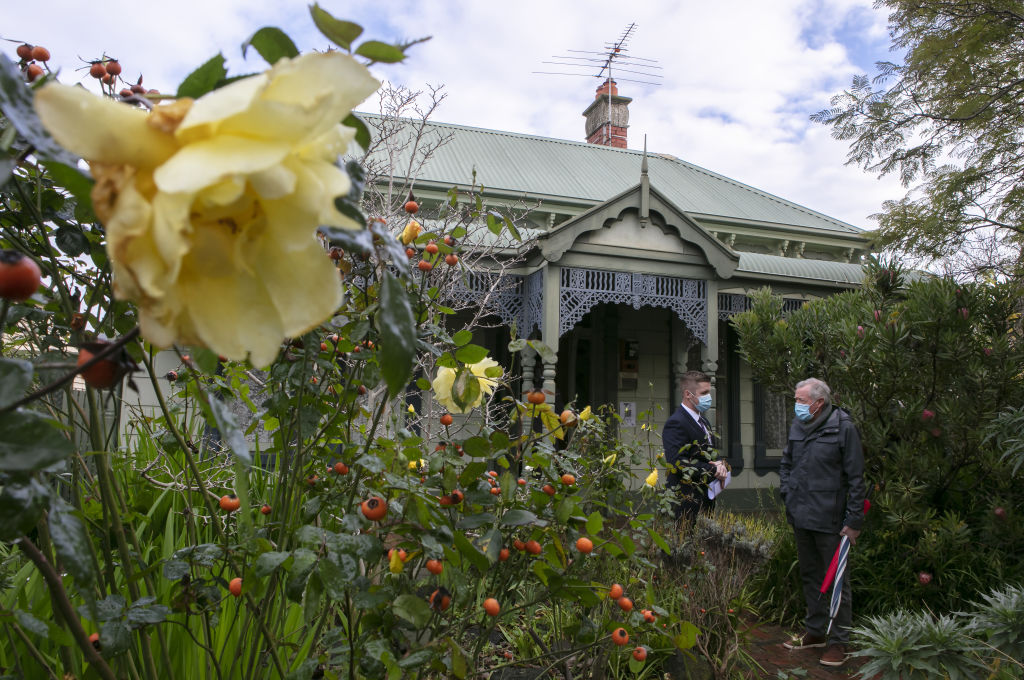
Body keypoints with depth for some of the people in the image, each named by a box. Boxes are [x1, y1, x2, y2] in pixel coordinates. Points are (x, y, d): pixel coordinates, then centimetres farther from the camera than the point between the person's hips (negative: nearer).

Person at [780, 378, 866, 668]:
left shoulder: (843, 428, -13)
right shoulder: (797, 426, 6)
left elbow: (855, 477, -11)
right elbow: (786, 462, 21)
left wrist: (854, 521, -12)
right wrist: (786, 492, 8)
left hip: (829, 519, -7)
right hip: (800, 515, 7)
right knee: (810, 575, 18)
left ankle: (838, 641, 18)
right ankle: (815, 631, 33)